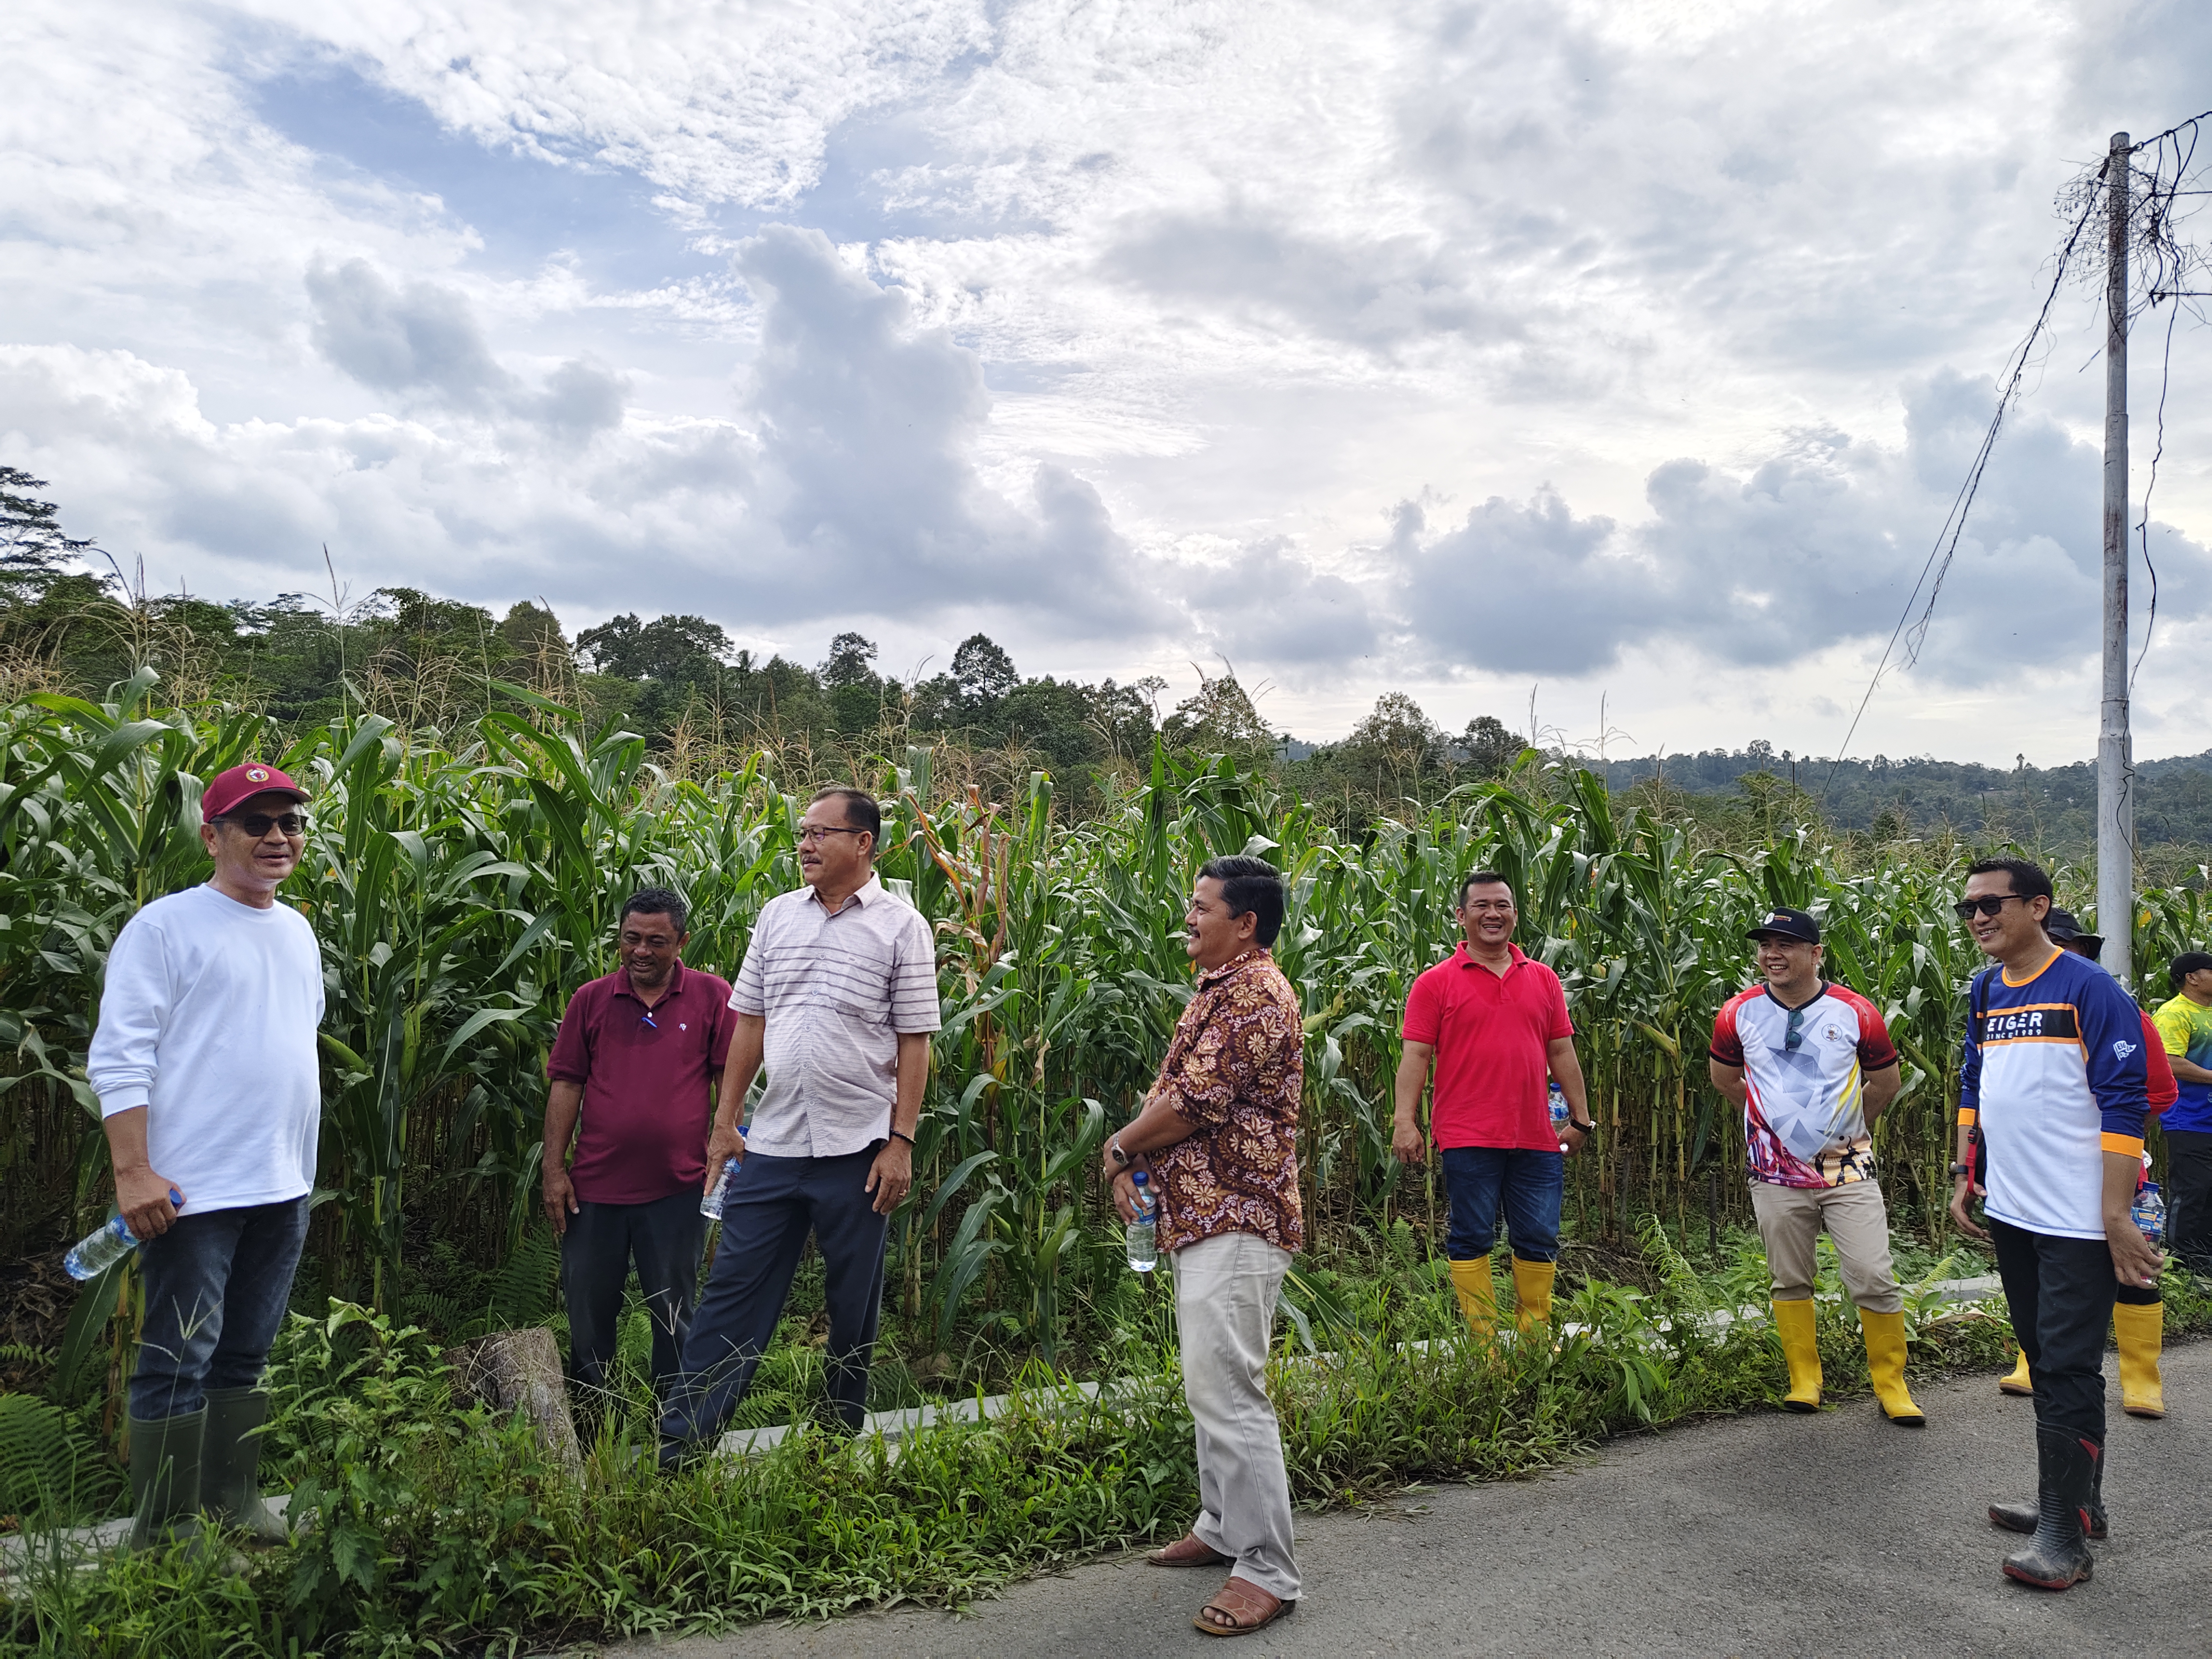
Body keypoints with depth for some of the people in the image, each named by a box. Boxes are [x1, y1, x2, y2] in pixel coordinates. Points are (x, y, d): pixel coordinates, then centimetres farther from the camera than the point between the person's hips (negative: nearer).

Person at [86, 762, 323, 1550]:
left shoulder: (297, 931, 13)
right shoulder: (165, 927, -9)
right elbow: (119, 1058, -13)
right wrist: (133, 1173, -18)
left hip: (283, 1187, 7)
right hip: (193, 1189, -7)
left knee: (246, 1353, 15)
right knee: (182, 1359, -1)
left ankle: (235, 1502, 26)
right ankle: (164, 1531, 11)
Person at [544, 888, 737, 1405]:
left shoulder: (711, 996, -1)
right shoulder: (591, 1000, 5)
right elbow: (566, 1085, 5)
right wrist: (554, 1170, 1)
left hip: (678, 1187, -2)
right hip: (595, 1184, 2)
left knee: (674, 1313, 10)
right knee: (588, 1308, 13)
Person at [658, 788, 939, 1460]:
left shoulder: (901, 925, -3)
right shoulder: (777, 914, 9)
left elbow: (914, 1043, -4)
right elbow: (750, 1022, 12)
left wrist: (901, 1143, -9)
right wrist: (724, 1122, 9)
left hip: (857, 1150, -3)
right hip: (771, 1145, 3)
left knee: (854, 1304, 10)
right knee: (733, 1290, 4)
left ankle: (843, 1438, 26)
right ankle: (678, 1442, 11)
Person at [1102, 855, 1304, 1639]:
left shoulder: (1254, 993, -16)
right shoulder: (1222, 990, 18)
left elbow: (1195, 1101, -22)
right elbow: (1172, 1091, 18)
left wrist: (1121, 1146, -6)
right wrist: (1134, 1159, 2)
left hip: (1235, 1222, -11)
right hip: (1207, 1217, 11)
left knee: (1228, 1392, -9)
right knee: (1214, 1386, 18)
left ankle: (1268, 1572, -1)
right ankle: (1223, 1529, 30)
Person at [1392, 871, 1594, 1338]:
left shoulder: (1543, 979, 13)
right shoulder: (1436, 982, 0)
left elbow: (1562, 1053, 15)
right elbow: (1416, 1055, -4)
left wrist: (1581, 1118, 13)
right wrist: (1405, 1121, -12)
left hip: (1536, 1137, 4)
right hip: (1467, 1139, -4)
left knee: (1539, 1239, 9)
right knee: (1471, 1239, 3)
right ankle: (1482, 1339, 13)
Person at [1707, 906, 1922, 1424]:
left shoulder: (1856, 1012, -6)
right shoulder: (1740, 1013, -3)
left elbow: (1885, 1081, 10)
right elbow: (1723, 1076, 15)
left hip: (1848, 1169, -1)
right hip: (1777, 1172, 1)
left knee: (1874, 1278, -3)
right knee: (1789, 1280, 11)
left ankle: (1891, 1384, 14)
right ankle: (1804, 1380, 25)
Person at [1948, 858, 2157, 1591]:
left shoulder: (2089, 989, -11)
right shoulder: (1985, 992, 9)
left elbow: (2123, 1106, -14)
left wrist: (2116, 1217, -17)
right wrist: (1965, 1178, 14)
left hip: (2077, 1221, -7)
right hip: (2010, 1214, 7)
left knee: (2068, 1368, -4)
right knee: (2044, 1360, 15)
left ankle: (2065, 1537, 3)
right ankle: (2075, 1497, 29)